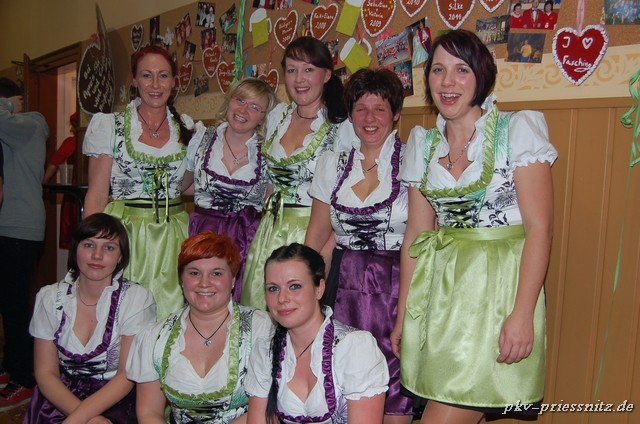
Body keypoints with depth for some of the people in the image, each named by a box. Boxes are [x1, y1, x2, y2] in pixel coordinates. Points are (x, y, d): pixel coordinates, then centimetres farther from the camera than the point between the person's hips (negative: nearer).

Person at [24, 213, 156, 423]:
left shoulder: (137, 298, -7)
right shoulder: (50, 297, 1)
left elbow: (128, 374, -9)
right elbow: (46, 372, -1)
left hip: (113, 399, -2)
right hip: (60, 394, 2)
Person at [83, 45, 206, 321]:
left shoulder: (190, 129, 7)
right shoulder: (109, 126, 0)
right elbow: (96, 197, -1)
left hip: (174, 234, 2)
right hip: (124, 233, -2)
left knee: (171, 317, 3)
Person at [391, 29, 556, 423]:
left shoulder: (519, 129, -6)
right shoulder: (423, 143, 8)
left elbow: (540, 228, -10)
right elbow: (416, 234, 9)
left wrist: (523, 314, -17)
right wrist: (403, 315, 8)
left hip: (498, 287, -4)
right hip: (440, 290, 5)